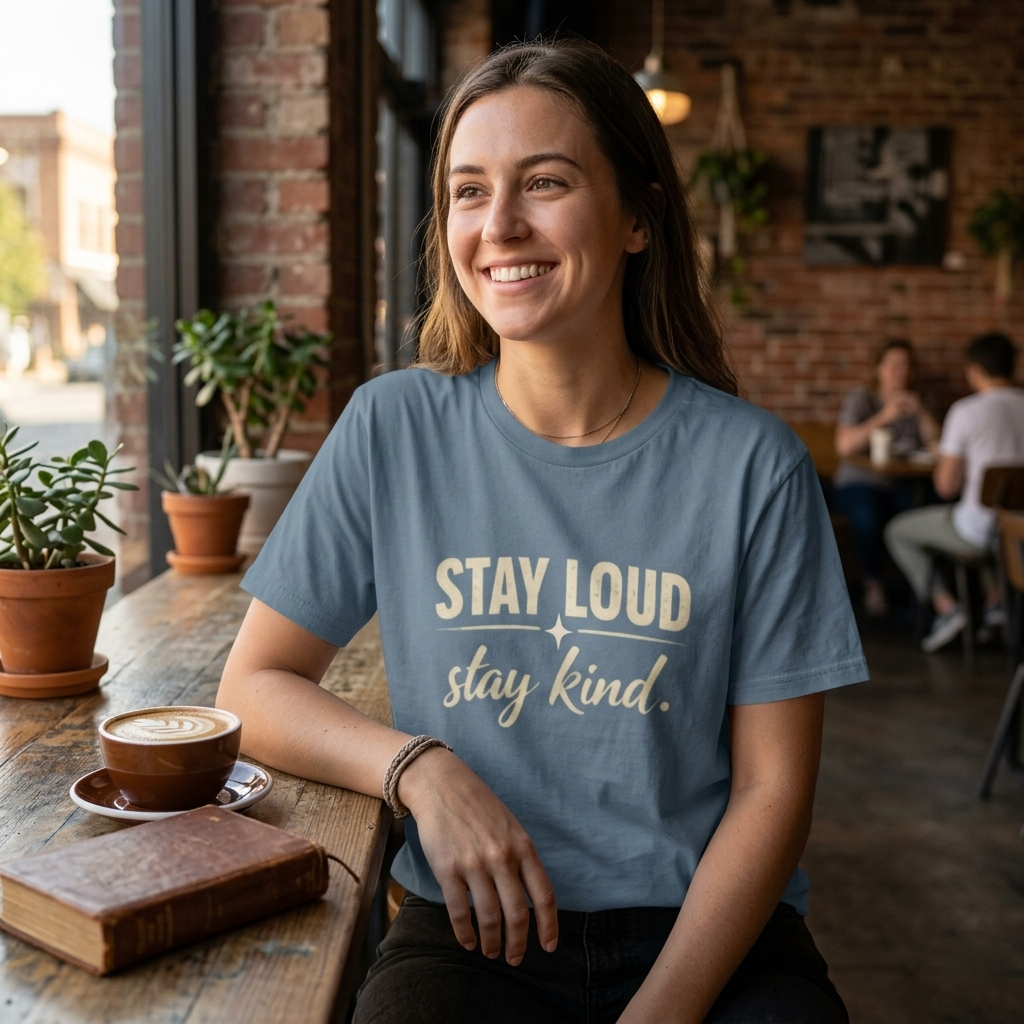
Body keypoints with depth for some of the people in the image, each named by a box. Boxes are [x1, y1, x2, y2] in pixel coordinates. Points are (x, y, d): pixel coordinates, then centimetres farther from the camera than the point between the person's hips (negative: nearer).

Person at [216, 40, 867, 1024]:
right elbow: (253, 688, 4)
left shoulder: (751, 463, -5)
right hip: (472, 929, 0)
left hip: (710, 931, 1)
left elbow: (772, 787, -2)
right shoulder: (393, 429, -2)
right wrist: (420, 768, -13)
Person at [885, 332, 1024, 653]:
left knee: (899, 531, 18)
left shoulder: (966, 411, -13)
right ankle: (996, 600, 30)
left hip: (981, 530, -6)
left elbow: (946, 486, -9)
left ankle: (947, 608, 7)